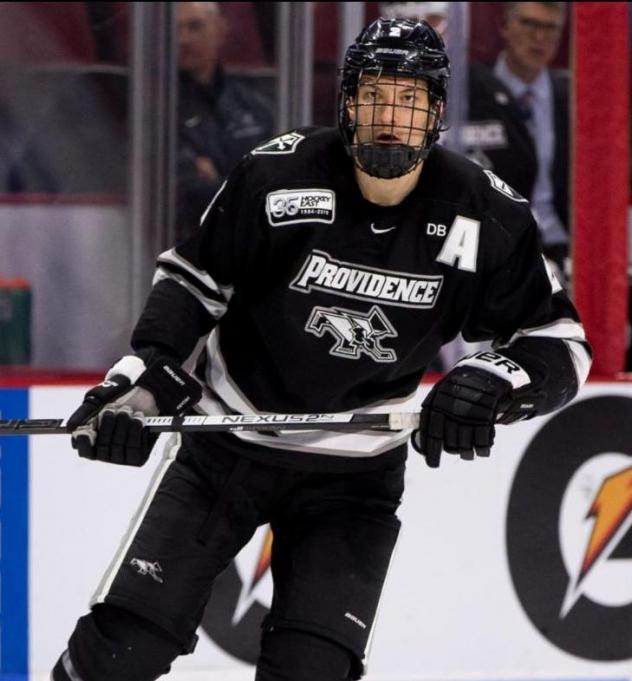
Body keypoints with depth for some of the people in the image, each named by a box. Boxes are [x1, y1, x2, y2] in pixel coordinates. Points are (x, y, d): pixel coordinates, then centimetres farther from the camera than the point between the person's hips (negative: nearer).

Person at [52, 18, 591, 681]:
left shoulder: (485, 216, -12)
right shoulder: (277, 174, -15)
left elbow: (560, 340, -6)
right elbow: (193, 278, 0)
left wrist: (493, 382, -27)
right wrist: (145, 371, -15)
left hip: (355, 470, 1)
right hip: (226, 444, -1)